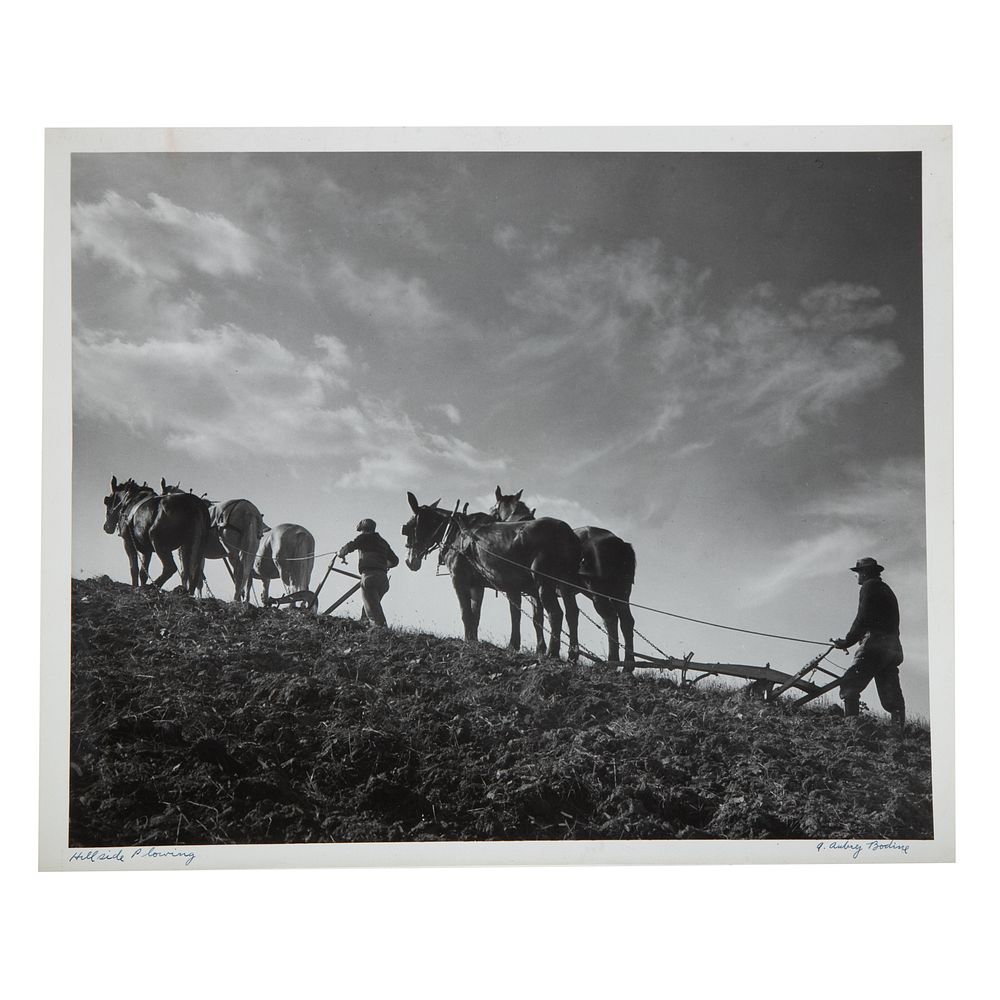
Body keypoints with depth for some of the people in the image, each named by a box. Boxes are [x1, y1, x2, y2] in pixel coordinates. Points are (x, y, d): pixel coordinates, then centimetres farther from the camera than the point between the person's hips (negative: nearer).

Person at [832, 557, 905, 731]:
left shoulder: (869, 586, -2)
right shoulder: (886, 589, 26)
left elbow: (863, 619, -12)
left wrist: (847, 641, -6)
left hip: (875, 644, -9)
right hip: (893, 647, 9)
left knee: (849, 685, -8)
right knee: (891, 693, 6)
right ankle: (899, 730, -1)